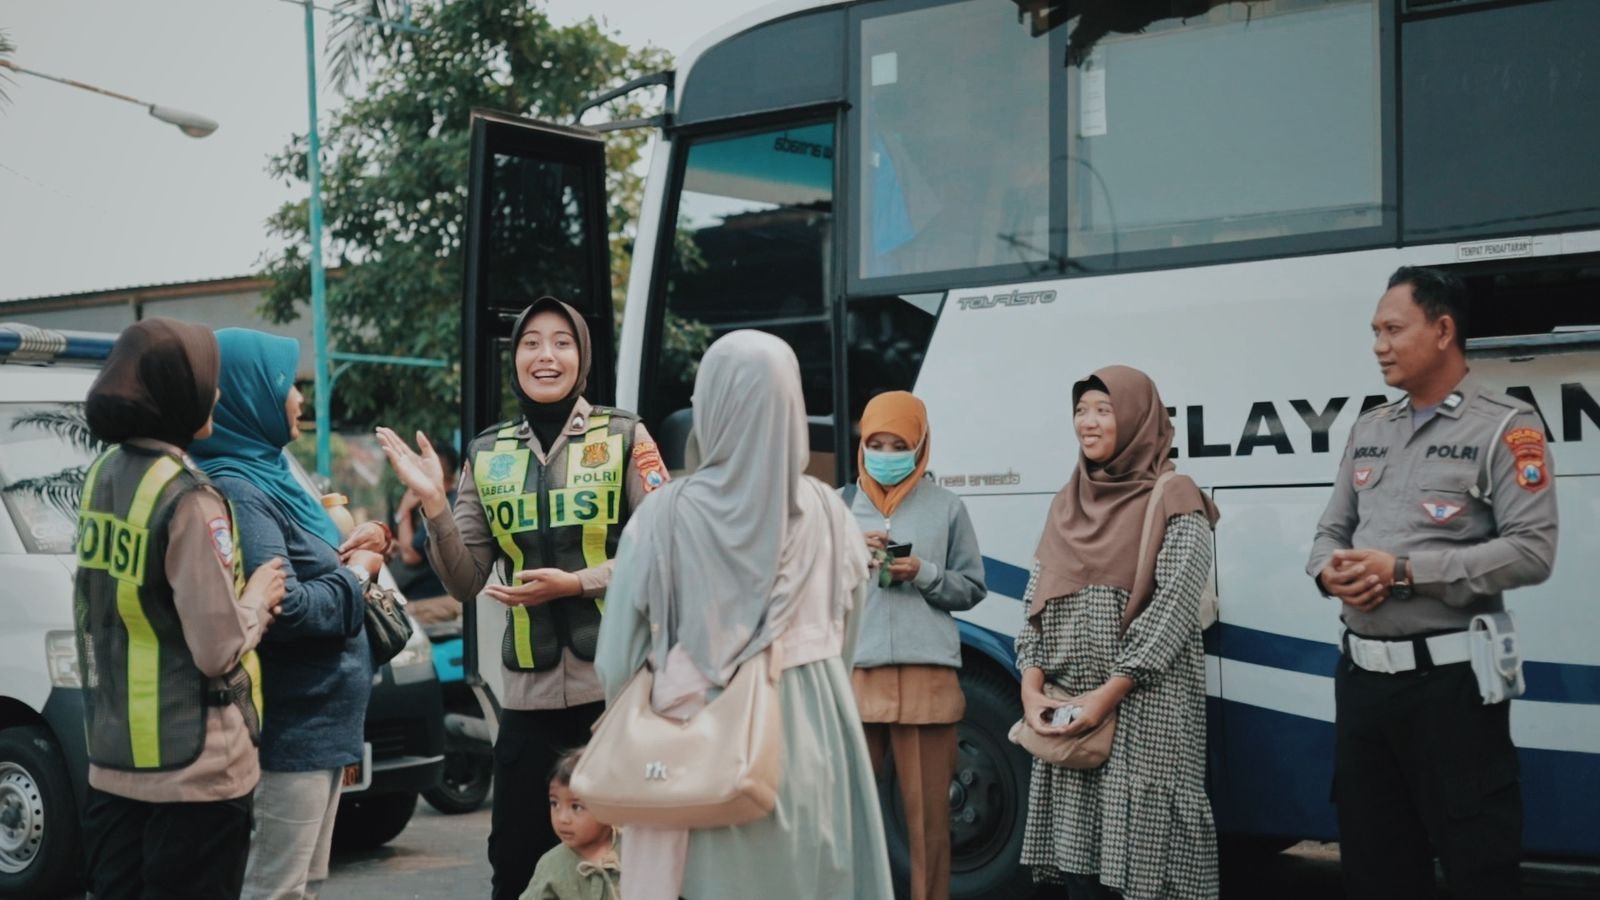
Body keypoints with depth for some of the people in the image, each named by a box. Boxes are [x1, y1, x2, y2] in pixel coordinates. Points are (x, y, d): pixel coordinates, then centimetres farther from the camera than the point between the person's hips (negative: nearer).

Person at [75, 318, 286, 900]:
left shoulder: (101, 476, 6)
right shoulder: (187, 499, -19)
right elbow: (218, 650, -19)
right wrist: (258, 598, -1)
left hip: (111, 763, 8)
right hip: (193, 772, -8)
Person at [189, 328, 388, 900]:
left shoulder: (266, 473, 12)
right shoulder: (235, 490, -18)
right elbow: (283, 607, -27)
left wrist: (352, 547, 3)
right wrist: (357, 574, -10)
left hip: (318, 719, 10)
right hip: (288, 724, -10)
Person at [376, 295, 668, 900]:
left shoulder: (624, 436, 0)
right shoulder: (487, 455, 9)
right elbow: (465, 584, 6)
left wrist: (575, 582, -16)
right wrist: (433, 503, -8)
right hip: (529, 692, 3)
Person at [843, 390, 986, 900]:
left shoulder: (946, 507, 6)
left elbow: (971, 589, 8)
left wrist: (925, 575, -9)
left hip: (928, 676, -1)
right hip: (854, 672, 1)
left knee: (928, 809, 4)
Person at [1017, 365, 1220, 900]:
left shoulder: (1173, 501, -2)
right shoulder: (1067, 504, 16)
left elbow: (1174, 608, -11)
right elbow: (1035, 606, 13)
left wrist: (1110, 692, -16)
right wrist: (1032, 686, -2)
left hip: (1144, 709, -5)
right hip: (1067, 713, 6)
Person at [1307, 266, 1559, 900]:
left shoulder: (1504, 427, -7)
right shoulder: (1369, 429, 14)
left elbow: (1532, 551, -16)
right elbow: (1331, 531, 17)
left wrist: (1404, 572, -20)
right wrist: (1330, 571, -8)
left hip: (1450, 678, -7)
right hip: (1362, 673, 7)